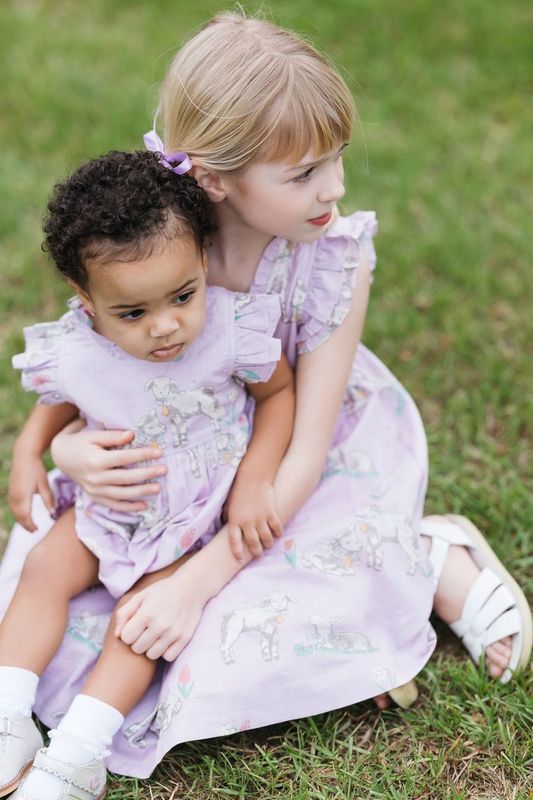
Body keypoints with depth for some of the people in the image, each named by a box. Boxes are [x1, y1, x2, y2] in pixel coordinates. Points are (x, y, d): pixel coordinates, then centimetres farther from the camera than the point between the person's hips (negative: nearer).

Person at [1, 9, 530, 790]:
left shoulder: (336, 259, -29)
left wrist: (197, 581, -32)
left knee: (256, 628, -20)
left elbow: (305, 453, -26)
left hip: (332, 451, -3)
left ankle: (435, 556, 0)